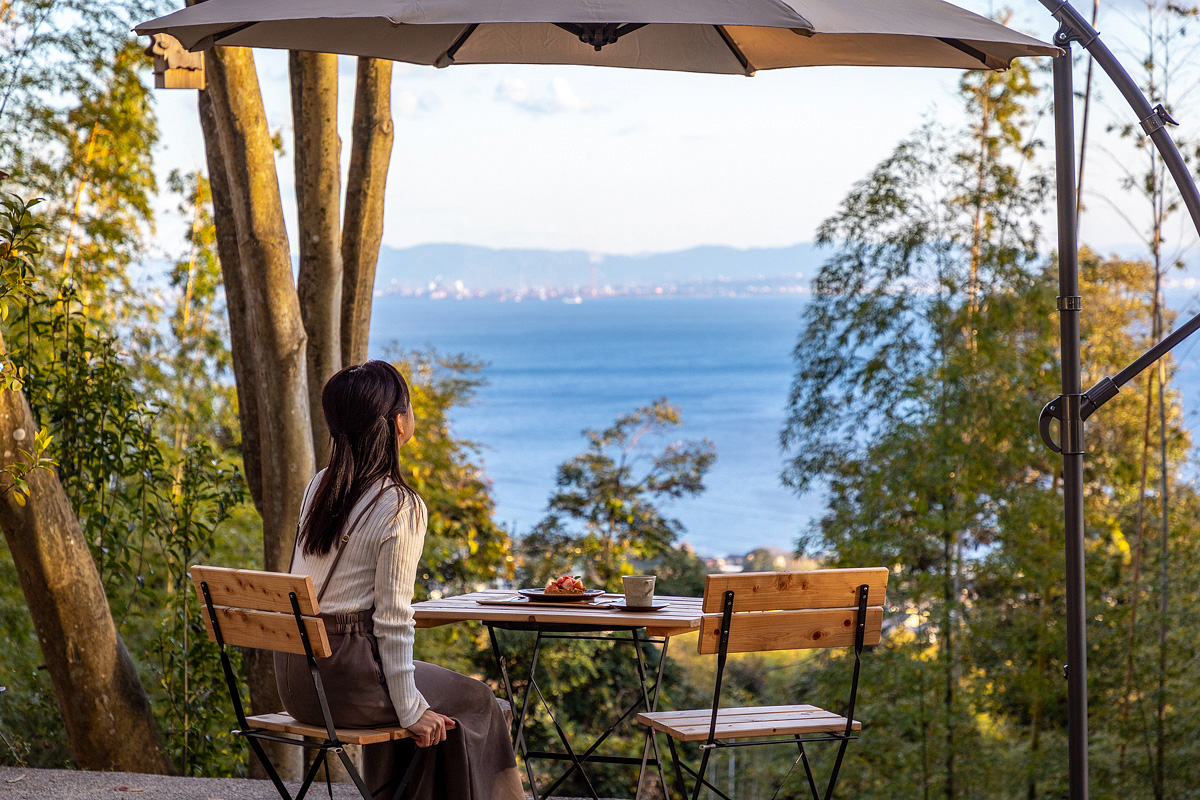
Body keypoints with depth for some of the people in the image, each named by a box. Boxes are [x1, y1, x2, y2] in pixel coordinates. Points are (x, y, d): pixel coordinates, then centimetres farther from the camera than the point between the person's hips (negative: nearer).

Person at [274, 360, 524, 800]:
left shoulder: (319, 486, 7)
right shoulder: (400, 507, -15)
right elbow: (393, 618, -15)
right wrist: (412, 711, -8)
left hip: (293, 680, 8)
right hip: (344, 678, -7)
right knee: (475, 703, 15)